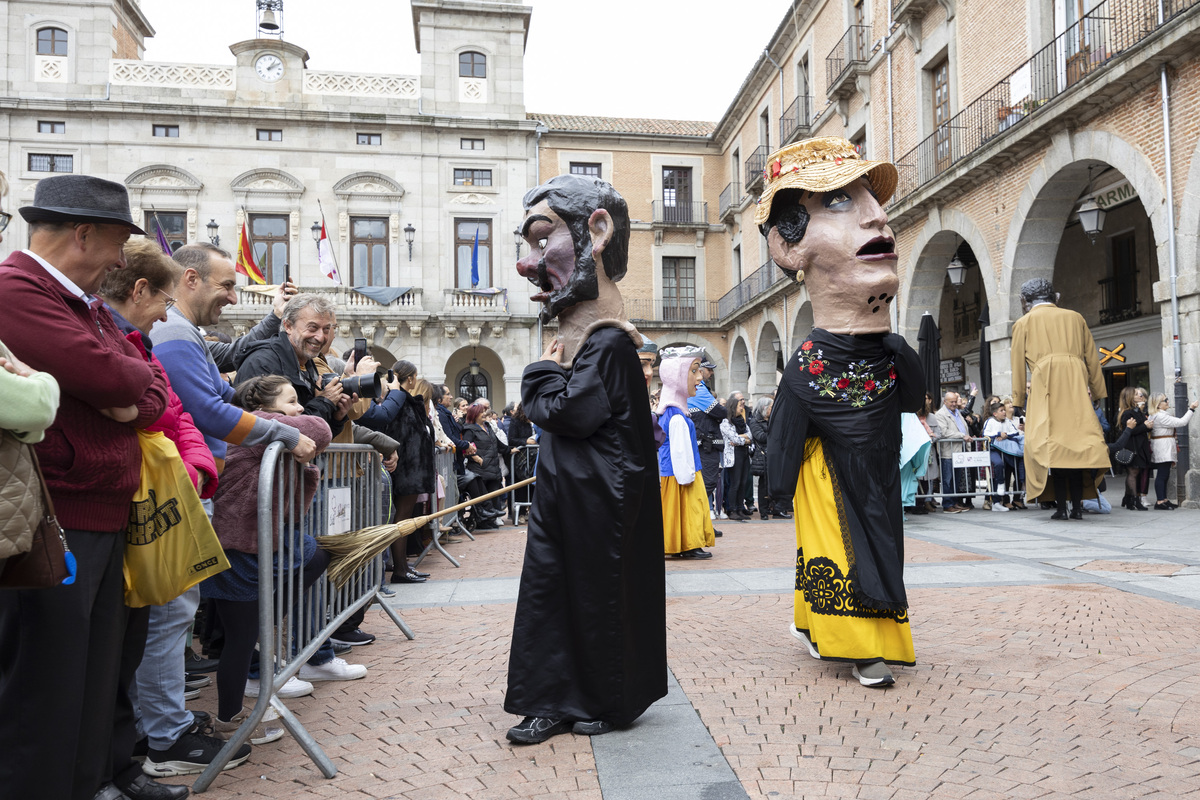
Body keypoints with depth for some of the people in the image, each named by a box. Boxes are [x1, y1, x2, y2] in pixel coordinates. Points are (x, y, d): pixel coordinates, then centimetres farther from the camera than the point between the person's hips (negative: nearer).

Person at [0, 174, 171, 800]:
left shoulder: (89, 306, 18)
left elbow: (156, 400, 14)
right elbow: (105, 374, -24)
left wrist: (132, 401, -8)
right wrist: (137, 375, -2)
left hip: (105, 521, 9)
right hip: (54, 524, -9)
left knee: (100, 671, 18)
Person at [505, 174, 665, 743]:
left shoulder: (608, 343, -17)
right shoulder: (577, 335, 12)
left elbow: (571, 411, -24)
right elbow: (541, 411, 15)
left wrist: (543, 374, -8)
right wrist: (549, 378, -4)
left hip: (598, 497, -9)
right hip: (562, 490, 9)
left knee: (600, 591, 4)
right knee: (547, 587, 11)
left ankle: (608, 703, 22)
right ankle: (553, 701, 21)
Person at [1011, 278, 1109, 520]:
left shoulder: (1024, 323, 13)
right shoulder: (1075, 318, 21)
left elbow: (1018, 365, 11)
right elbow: (1092, 359, 19)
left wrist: (1019, 399, 13)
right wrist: (1098, 392, 21)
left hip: (1044, 385, -3)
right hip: (1076, 385, 3)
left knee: (1052, 445, -3)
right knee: (1076, 439, 3)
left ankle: (1061, 507, -7)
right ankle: (1077, 507, 0)